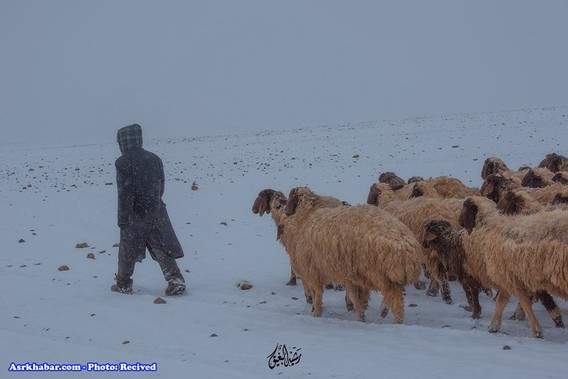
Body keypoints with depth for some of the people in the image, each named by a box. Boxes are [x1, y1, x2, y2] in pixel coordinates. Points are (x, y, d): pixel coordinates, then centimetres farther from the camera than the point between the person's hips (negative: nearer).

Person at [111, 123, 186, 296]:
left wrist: (122, 218, -12)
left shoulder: (122, 163, -13)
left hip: (135, 215, -4)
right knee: (163, 249, 5)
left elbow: (125, 192, -16)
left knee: (127, 251, 11)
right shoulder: (154, 159, 5)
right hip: (156, 212, 4)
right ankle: (176, 280, -5)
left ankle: (123, 284, 22)